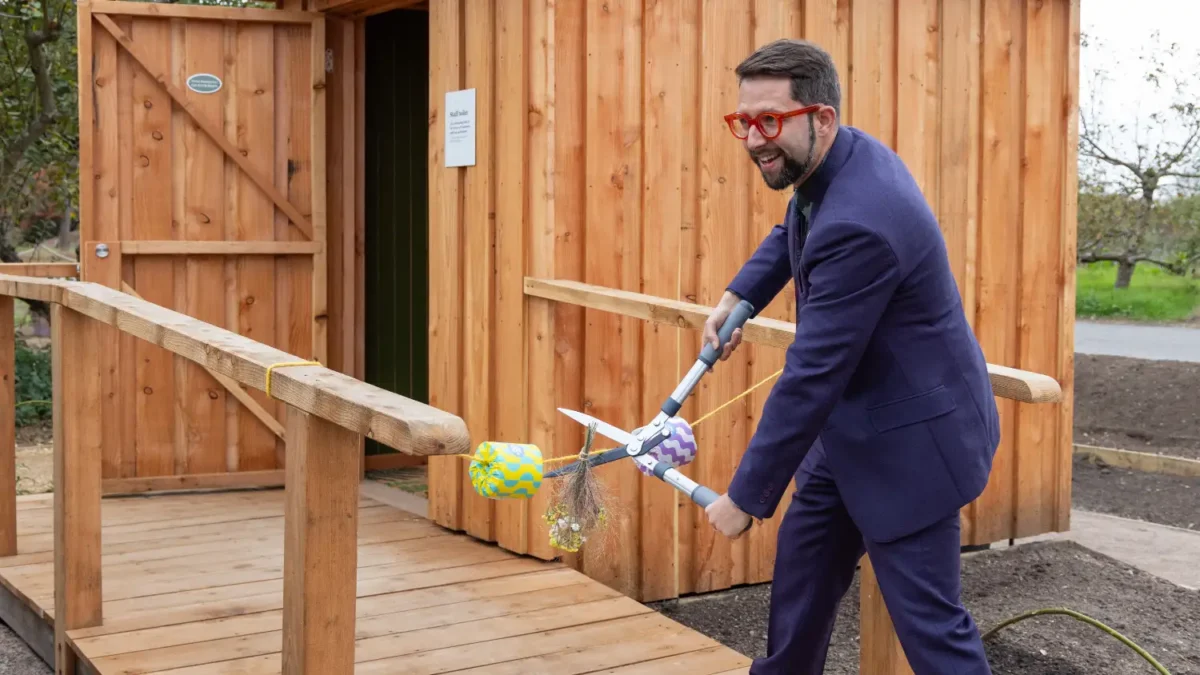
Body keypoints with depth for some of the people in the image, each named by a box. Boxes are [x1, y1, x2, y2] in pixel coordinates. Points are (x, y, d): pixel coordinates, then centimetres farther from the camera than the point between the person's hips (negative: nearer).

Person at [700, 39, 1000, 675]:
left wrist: (745, 496, -21)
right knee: (804, 551, 20)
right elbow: (791, 234, 23)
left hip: (911, 436, -10)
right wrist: (736, 298, 7)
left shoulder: (857, 222, -32)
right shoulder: (845, 157, -2)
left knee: (926, 613, -4)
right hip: (858, 421, 10)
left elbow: (811, 376, -29)